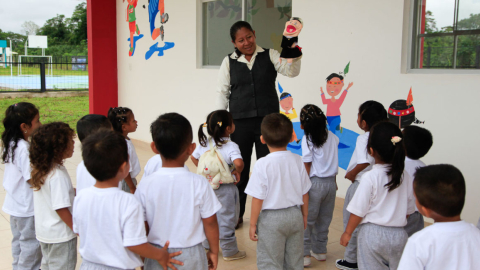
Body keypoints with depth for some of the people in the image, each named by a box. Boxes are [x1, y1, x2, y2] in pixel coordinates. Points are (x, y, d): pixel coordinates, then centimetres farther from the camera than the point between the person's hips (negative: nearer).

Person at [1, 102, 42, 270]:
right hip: (28, 207, -10)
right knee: (31, 244, 3)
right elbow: (33, 180, -24)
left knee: (18, 240, 21)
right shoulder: (24, 149, -25)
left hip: (15, 204, 10)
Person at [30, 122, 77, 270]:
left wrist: (74, 191, 12)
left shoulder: (39, 169, 0)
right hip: (61, 235, -8)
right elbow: (61, 209, -25)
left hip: (44, 232, 8)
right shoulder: (58, 175, -27)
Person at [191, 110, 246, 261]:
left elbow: (193, 157, 13)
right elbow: (238, 163, -37)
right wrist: (237, 172, -17)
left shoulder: (204, 143, 0)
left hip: (208, 186, 6)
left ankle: (208, 246, 36)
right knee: (226, 220, 7)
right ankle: (229, 251, 20)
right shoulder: (230, 146, -21)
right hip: (225, 189, -6)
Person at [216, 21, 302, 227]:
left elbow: (291, 71, -10)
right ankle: (236, 214, 28)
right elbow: (222, 93, 7)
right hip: (239, 123, 1)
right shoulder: (229, 62, 4)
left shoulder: (269, 55, 2)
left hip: (267, 120, -1)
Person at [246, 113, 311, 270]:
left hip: (271, 218, -4)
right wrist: (304, 216, 18)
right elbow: (305, 194, 4)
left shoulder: (263, 164, -18)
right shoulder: (297, 161, -4)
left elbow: (258, 199, -16)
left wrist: (253, 224, -4)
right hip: (295, 215, 5)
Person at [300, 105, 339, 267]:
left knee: (306, 220, 3)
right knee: (324, 219, 16)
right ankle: (320, 250, 27)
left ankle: (305, 254, 3)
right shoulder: (332, 137, 4)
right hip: (331, 182, 6)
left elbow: (307, 165, -12)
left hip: (315, 182, -6)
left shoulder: (307, 139, -12)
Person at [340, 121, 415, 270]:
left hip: (373, 233, -4)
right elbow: (409, 210, 7)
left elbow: (358, 210, -13)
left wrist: (347, 233, -1)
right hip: (399, 235, 4)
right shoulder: (405, 177, -2)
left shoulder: (370, 177, -16)